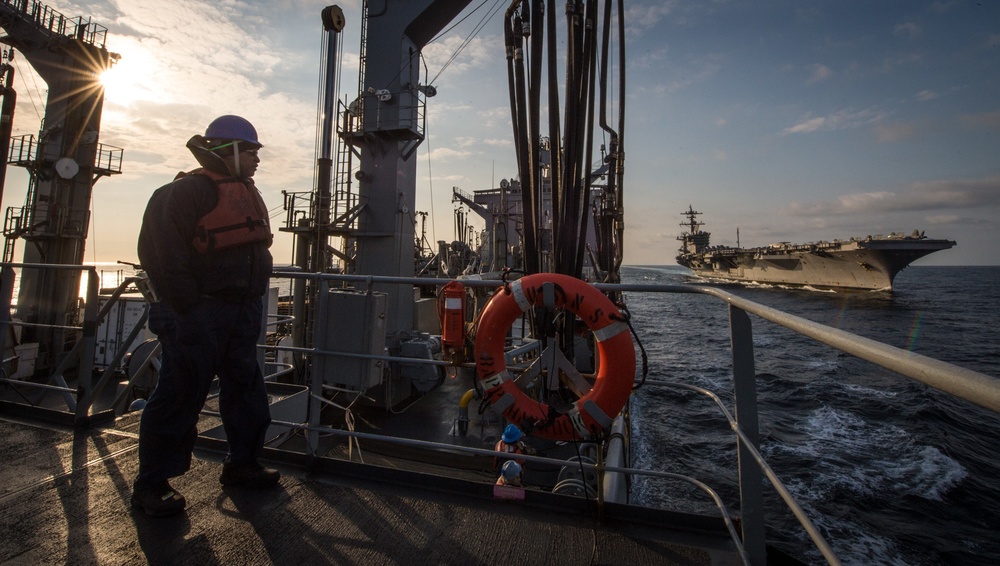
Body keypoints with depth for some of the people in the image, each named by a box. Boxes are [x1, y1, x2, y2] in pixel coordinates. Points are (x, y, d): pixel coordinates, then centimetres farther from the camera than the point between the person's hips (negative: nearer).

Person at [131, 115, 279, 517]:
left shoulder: (247, 194, 17)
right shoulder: (188, 191, -10)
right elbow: (160, 252, -16)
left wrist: (252, 304, 16)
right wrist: (187, 306, -18)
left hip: (242, 311, 9)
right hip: (199, 314, -8)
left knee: (245, 388, 13)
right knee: (181, 394, 0)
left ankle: (242, 465, 28)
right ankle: (151, 484, 17)